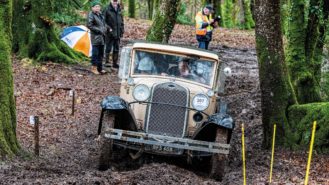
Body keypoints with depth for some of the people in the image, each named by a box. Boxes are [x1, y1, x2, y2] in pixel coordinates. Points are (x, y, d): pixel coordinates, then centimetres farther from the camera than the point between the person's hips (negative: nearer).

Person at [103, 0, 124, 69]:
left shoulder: (119, 10, 12)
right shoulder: (107, 10, -7)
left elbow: (121, 21, 21)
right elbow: (104, 21, -8)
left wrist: (122, 30, 14)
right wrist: (108, 28, -16)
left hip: (117, 34, 6)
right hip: (110, 33, -6)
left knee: (116, 49, 10)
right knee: (108, 48, -5)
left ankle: (115, 63, 17)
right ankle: (107, 62, 0)